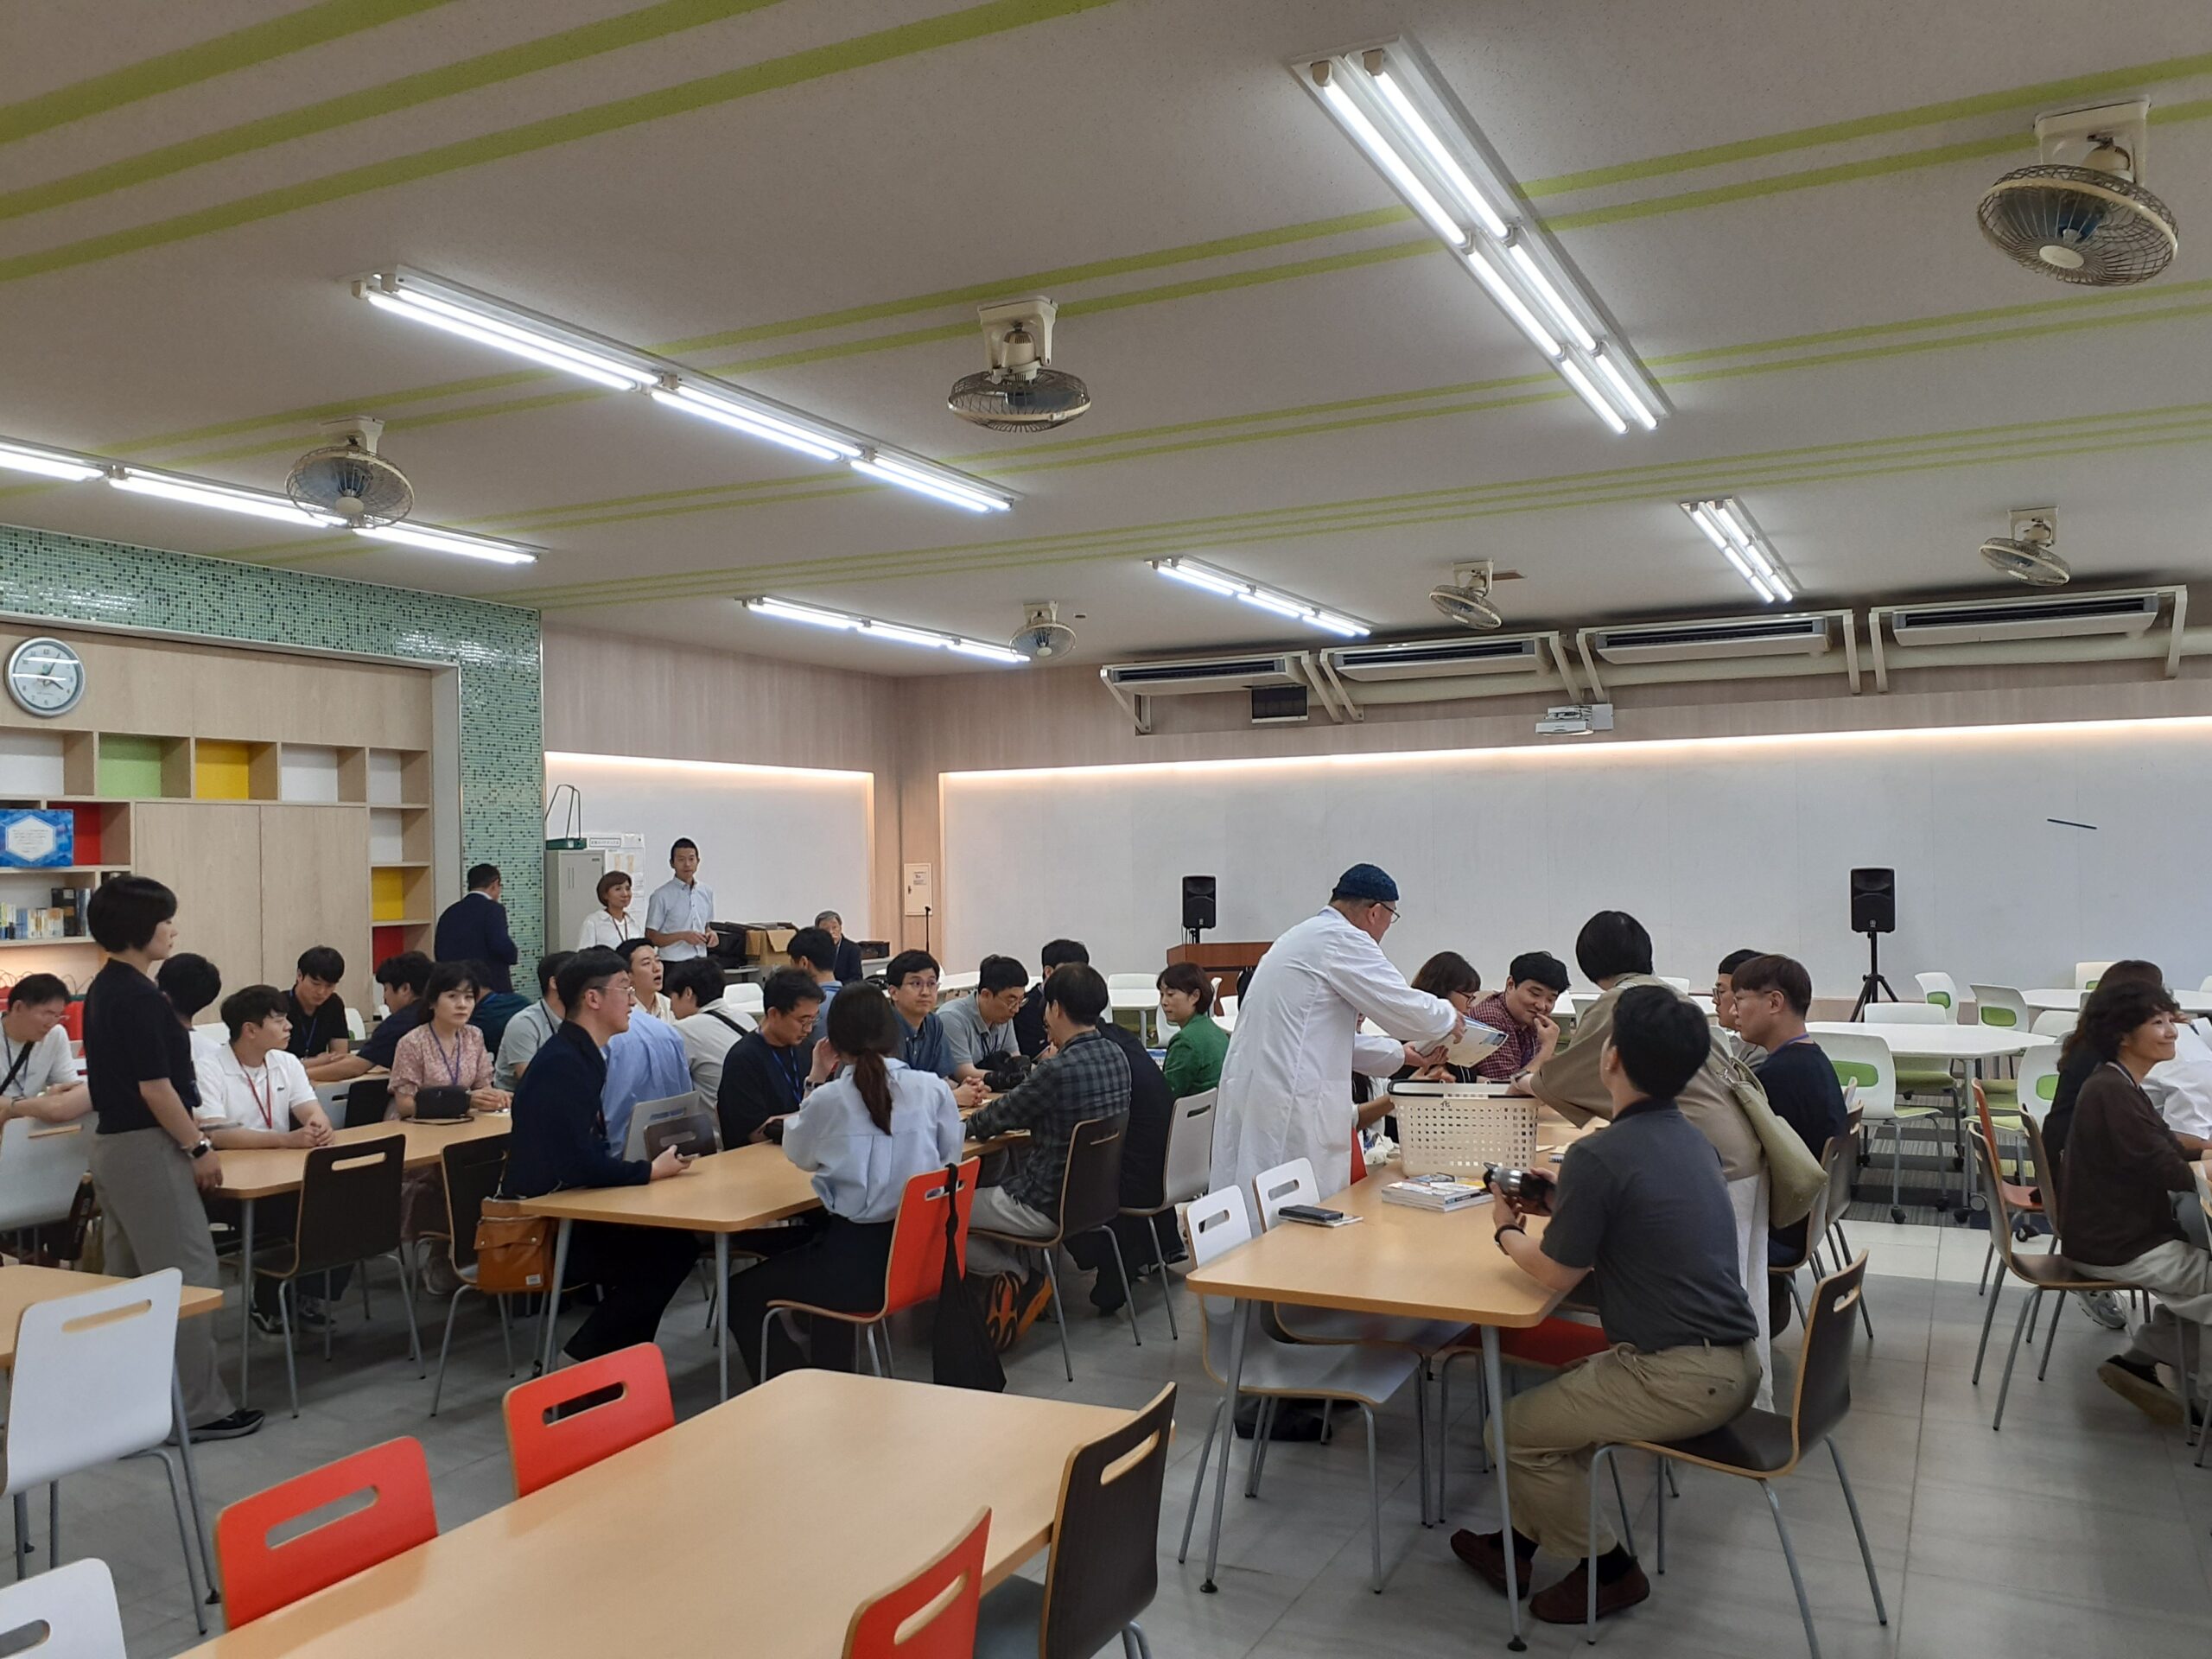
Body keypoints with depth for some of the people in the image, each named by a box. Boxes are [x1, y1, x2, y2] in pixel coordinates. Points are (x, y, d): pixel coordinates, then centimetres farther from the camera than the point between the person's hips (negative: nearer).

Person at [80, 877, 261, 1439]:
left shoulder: (105, 989, 11)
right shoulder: (139, 997, -20)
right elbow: (154, 1087, -21)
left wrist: (188, 1133, 21)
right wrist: (198, 1147, -13)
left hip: (113, 1143, 10)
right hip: (147, 1148, -10)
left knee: (130, 1278, 15)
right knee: (188, 1275, -5)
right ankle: (197, 1408, 0)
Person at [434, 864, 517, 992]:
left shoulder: (449, 912, 11)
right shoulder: (493, 908, -8)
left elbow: (440, 952, 9)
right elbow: (502, 946, -19)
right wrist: (514, 955, 1)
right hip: (493, 987, -6)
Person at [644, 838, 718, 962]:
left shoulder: (707, 892, 10)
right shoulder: (662, 895, -6)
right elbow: (651, 937, -6)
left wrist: (710, 933, 1)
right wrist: (682, 936, -17)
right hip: (673, 965, -5)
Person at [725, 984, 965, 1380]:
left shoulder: (828, 1099, -8)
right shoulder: (933, 1088, -3)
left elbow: (799, 1156, 11)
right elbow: (951, 1160, 8)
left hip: (859, 1262, -5)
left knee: (741, 1294, 16)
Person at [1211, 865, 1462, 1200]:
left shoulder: (1304, 936, 22)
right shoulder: (1342, 938, -9)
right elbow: (1405, 1008, -10)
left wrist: (1398, 1052, 29)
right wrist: (1449, 1018, 10)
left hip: (1253, 1092, 10)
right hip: (1291, 1106, -10)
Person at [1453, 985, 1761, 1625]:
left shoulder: (1599, 1156, -20)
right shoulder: (1691, 1138, 6)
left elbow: (1555, 1273, -9)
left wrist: (1507, 1231, 9)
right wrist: (1559, 1203, 16)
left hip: (1682, 1380, -9)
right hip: (1734, 1361, 9)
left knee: (1514, 1430, 8)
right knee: (1563, 1396, 27)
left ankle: (1608, 1567, 21)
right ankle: (1520, 1544, 36)